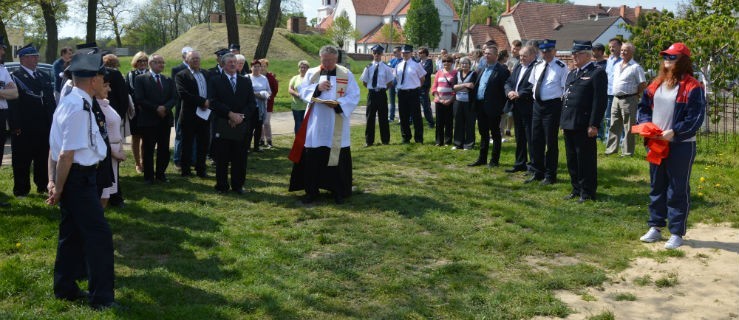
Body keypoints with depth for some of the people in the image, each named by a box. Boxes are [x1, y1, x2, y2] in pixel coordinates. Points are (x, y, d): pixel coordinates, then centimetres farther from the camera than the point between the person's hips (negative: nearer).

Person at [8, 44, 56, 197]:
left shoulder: (43, 76, 15)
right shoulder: (15, 76, -6)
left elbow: (51, 100, 15)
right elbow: (13, 102, -12)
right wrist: (16, 126, -18)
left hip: (44, 126, 6)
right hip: (24, 128, -6)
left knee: (43, 157, 11)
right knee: (22, 159, 3)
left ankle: (43, 185, 22)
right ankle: (21, 189, 11)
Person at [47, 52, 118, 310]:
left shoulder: (69, 102, 10)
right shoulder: (80, 107, -22)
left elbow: (56, 147, 10)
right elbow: (67, 153, -22)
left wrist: (52, 180, 7)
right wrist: (59, 188, -14)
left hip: (75, 177, 10)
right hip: (78, 178, -10)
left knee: (73, 232, 19)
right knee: (99, 234, -4)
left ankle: (65, 288, 33)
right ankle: (101, 298, 5)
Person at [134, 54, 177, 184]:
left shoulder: (168, 80, 14)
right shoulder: (141, 79, -1)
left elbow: (173, 98, 5)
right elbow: (139, 99, -10)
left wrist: (165, 107, -14)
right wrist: (156, 108, -14)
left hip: (165, 119, 4)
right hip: (148, 120, -4)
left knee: (164, 149, 7)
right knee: (148, 149, 2)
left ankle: (161, 173, 20)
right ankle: (149, 176, 12)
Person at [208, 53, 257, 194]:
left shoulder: (246, 81, 13)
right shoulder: (215, 81, 4)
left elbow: (252, 103, 6)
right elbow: (213, 102, -8)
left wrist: (241, 116, -10)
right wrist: (230, 114, -16)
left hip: (242, 126, 2)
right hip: (222, 126, -2)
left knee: (240, 158, 5)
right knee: (222, 159, 3)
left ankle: (238, 185, 16)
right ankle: (222, 186, 14)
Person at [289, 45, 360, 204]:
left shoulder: (346, 74, 0)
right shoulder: (312, 73, 6)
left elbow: (354, 96, -4)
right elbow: (303, 91, 2)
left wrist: (338, 104, -20)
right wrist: (317, 88, -17)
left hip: (337, 126, -1)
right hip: (315, 123, 2)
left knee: (337, 158, 2)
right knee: (312, 157, 2)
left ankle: (338, 191, 15)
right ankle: (311, 191, 15)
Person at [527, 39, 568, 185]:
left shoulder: (561, 67, -8)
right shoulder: (537, 66, 10)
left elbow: (566, 89, -9)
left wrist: (562, 106, -12)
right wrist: (535, 97, 14)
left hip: (552, 105, -6)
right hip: (537, 104, 6)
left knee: (551, 142, 1)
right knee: (536, 140, 12)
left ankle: (550, 175, 13)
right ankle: (537, 173, 26)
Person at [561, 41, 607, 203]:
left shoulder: (598, 73, -7)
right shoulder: (572, 74, 18)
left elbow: (599, 101, -13)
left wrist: (593, 125, -18)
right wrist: (563, 121, 16)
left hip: (584, 126, -8)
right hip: (569, 124, 8)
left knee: (586, 160, 0)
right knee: (572, 159, 13)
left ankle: (587, 192, 10)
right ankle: (576, 189, 24)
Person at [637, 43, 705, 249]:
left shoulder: (692, 87, -11)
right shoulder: (656, 84, 10)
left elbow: (696, 118, -15)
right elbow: (643, 107, 14)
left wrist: (674, 132, -23)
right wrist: (646, 124, -4)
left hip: (681, 146, -6)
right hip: (656, 145, 7)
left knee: (678, 191, 1)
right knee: (656, 187, 15)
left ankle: (677, 233, 9)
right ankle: (655, 228, 26)